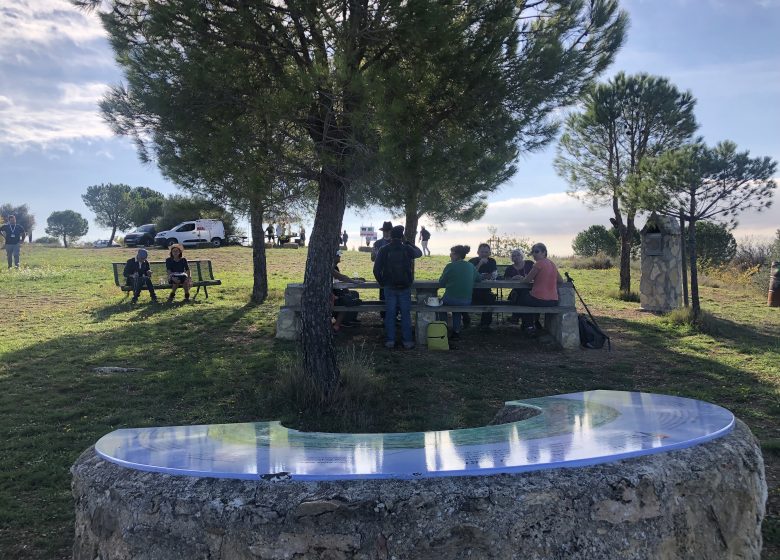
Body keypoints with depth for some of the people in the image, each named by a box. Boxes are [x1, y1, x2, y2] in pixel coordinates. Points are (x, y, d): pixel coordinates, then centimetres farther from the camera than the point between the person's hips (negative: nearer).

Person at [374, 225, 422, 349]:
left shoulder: (383, 250, -4)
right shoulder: (407, 249, -4)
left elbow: (376, 270, -4)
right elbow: (419, 253, 19)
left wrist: (381, 282, 9)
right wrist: (408, 243, 21)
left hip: (389, 287, 0)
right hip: (405, 287, 0)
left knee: (390, 314, 6)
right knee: (406, 314, 6)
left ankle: (390, 341, 7)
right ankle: (407, 341, 7)